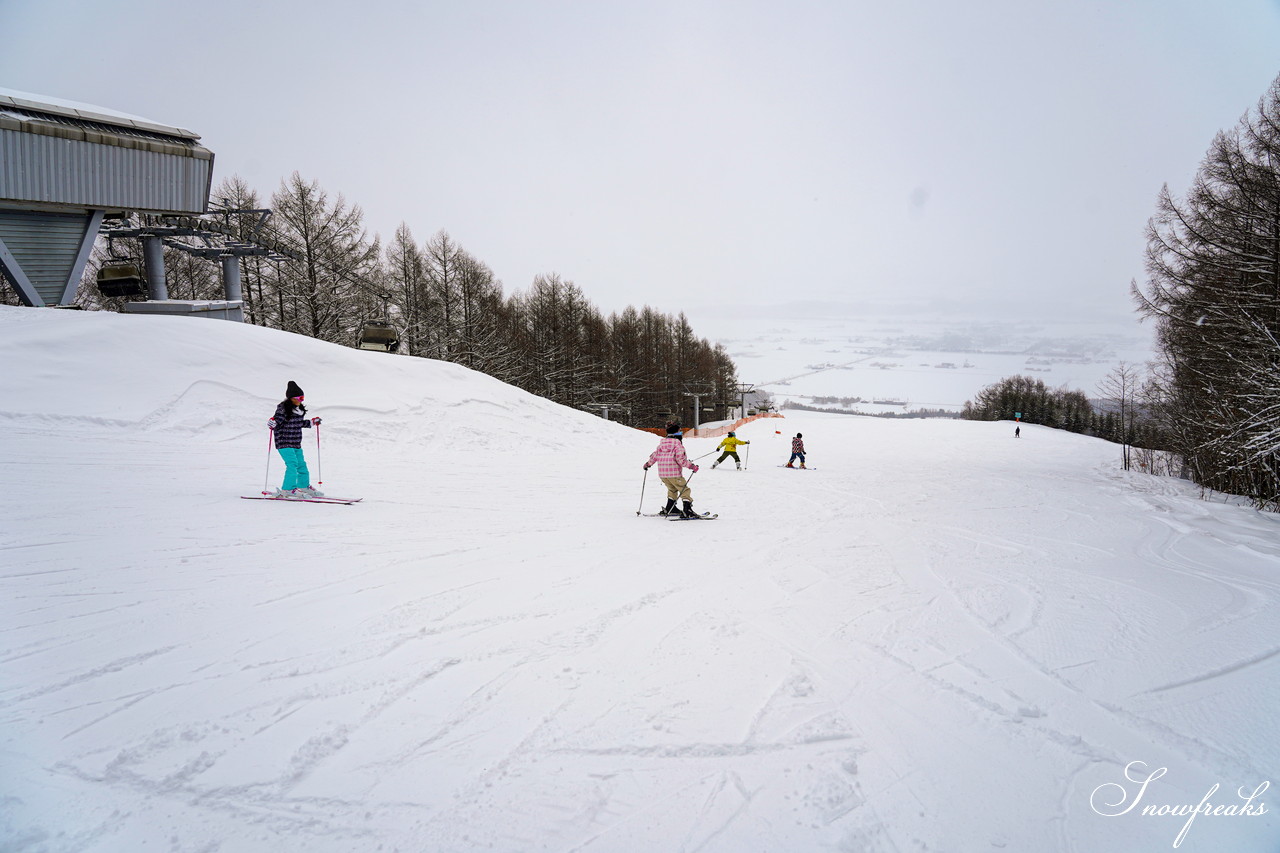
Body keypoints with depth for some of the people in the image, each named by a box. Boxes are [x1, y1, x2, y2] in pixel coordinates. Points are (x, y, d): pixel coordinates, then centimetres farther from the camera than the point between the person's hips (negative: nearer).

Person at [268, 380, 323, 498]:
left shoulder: (299, 410, 11)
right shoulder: (283, 408, -12)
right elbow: (278, 421, -17)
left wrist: (312, 422, 35)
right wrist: (272, 423, -39)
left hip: (296, 444, 8)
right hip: (284, 443, -8)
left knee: (301, 464, 15)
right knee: (292, 464, -17)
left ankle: (304, 486, 31)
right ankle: (288, 489, -14)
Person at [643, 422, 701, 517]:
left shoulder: (662, 442, 10)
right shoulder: (677, 443, -11)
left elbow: (655, 455, 18)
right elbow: (681, 459, -17)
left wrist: (648, 463, 33)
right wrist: (691, 466, -10)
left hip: (662, 474, 7)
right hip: (674, 473, -7)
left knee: (672, 489, 28)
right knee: (685, 490, 1)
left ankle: (669, 509, 30)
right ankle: (687, 511, -8)